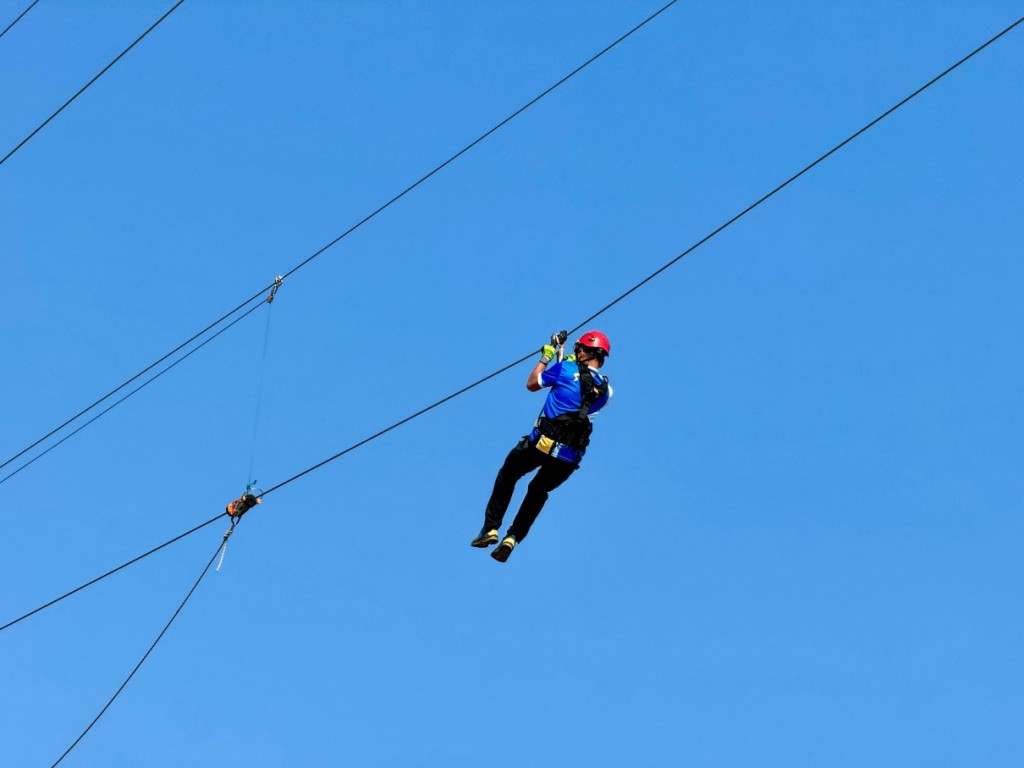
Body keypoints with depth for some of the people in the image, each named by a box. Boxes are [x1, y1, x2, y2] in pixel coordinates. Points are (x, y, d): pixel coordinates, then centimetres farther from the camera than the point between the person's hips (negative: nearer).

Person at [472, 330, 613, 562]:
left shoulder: (566, 369, -5)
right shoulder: (606, 390, 8)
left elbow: (531, 384, 8)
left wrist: (546, 355, 20)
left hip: (542, 443, -4)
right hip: (571, 456, 4)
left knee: (508, 475, 22)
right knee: (539, 491, 27)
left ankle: (491, 529, 14)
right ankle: (512, 538, 15)